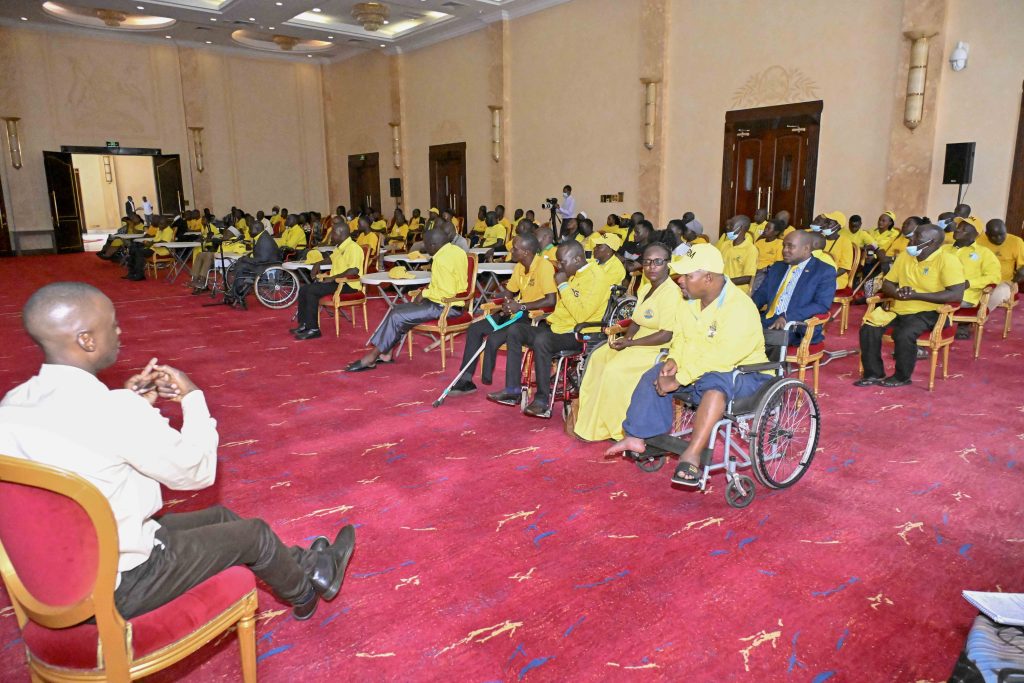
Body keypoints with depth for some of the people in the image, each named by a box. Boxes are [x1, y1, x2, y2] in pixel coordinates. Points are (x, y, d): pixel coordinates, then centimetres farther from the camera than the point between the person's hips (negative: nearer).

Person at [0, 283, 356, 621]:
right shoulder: (116, 412, -31)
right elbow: (198, 471, -17)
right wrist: (192, 396, -6)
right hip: (121, 585, -8)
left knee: (219, 517, 23)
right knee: (254, 533, 13)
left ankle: (302, 567, 42)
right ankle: (304, 594, 43)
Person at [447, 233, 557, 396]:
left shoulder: (544, 266, -18)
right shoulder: (519, 266, 8)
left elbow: (551, 300, -26)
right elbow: (509, 291, 19)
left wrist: (521, 306, -24)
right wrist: (508, 302, -5)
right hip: (518, 313, 9)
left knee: (494, 338, -25)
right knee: (475, 329, 0)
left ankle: (486, 381, -3)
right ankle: (465, 380, 2)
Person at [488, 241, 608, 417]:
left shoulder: (594, 279, -15)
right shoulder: (572, 274, 14)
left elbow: (580, 315, -27)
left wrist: (563, 285, -21)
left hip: (577, 335, -10)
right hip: (557, 327, 10)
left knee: (541, 341, -34)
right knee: (515, 331, 3)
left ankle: (543, 400, -24)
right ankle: (512, 389, 1)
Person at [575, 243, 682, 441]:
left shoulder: (671, 293, -18)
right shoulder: (645, 288, 12)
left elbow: (666, 335, -23)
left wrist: (630, 343, -20)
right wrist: (626, 337, -5)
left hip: (659, 349, -10)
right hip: (639, 342, 10)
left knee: (614, 369, -22)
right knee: (598, 358, 2)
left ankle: (615, 428, -4)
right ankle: (591, 420, 8)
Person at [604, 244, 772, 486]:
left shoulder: (740, 308, -24)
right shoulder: (690, 302, 2)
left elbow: (720, 358, -31)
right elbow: (680, 337, 12)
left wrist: (678, 381, -29)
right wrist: (673, 361, -10)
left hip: (744, 373, -8)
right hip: (697, 369, 8)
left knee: (715, 383, -39)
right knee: (654, 374, -5)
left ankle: (692, 455, -38)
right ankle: (636, 436, -2)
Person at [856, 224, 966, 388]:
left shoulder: (947, 261, -11)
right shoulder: (904, 256, 9)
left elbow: (957, 295, -19)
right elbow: (887, 284, 15)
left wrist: (916, 295, -23)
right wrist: (898, 293, -10)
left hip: (928, 312, -6)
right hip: (899, 309, 6)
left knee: (904, 334, -32)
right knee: (868, 329, -16)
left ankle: (902, 377, -8)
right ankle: (874, 374, -3)